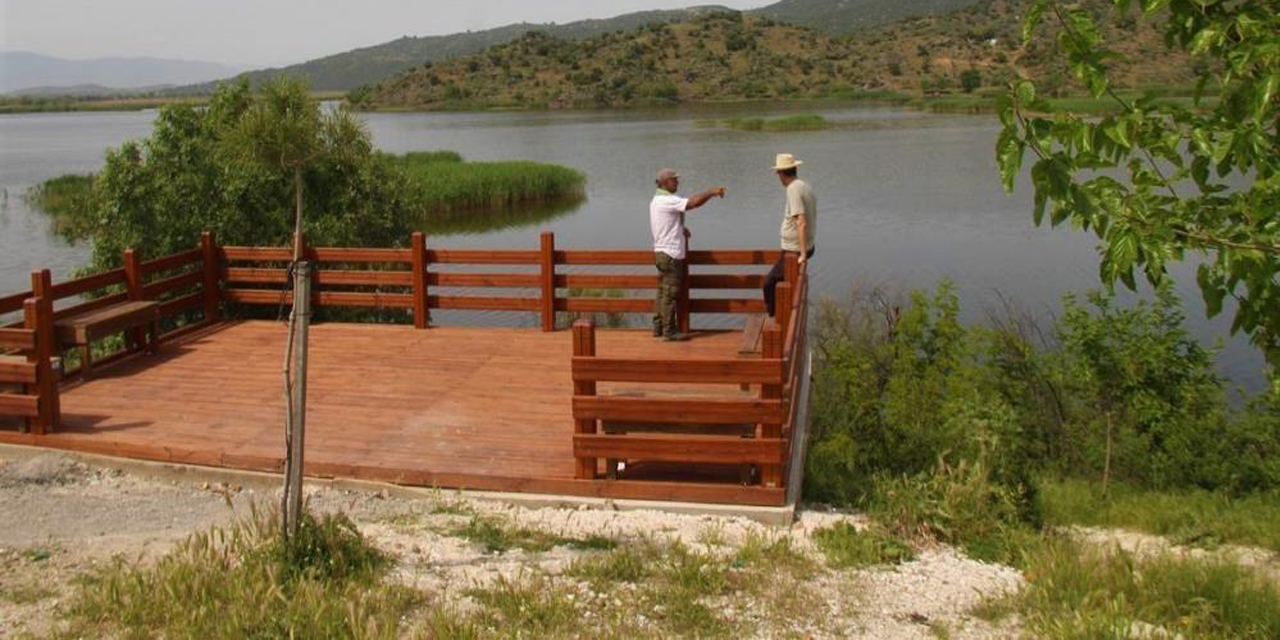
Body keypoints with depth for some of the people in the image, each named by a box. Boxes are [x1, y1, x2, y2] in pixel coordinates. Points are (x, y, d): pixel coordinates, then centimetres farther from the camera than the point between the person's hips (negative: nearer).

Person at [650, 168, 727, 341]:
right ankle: (669, 330, -2)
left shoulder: (657, 200, 15)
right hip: (670, 254, -10)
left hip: (662, 252, 10)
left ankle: (658, 327, 18)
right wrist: (711, 192, -12)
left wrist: (681, 229, 9)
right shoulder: (667, 200, -18)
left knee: (663, 292, 14)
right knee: (670, 293, -5)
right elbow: (694, 202, -24)